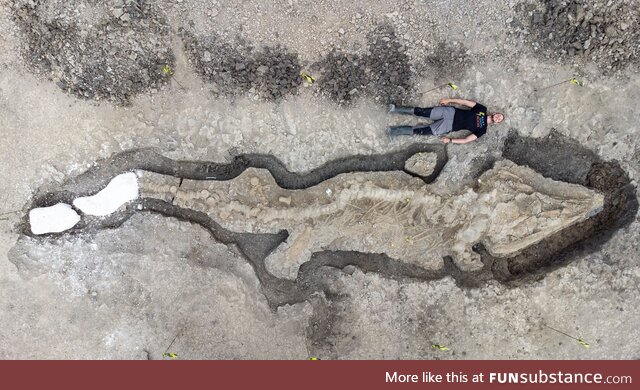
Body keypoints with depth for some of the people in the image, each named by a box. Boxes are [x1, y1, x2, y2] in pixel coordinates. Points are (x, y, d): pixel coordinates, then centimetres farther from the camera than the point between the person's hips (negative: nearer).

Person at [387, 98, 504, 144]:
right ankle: (396, 109, -6)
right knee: (421, 112, -15)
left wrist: (450, 140, -13)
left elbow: (466, 140, -6)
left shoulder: (482, 130, 0)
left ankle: (395, 130, -9)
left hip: (449, 126, -2)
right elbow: (465, 102, 8)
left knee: (423, 131, -15)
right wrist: (449, 100, 1)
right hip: (451, 112, 2)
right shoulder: (482, 109, 7)